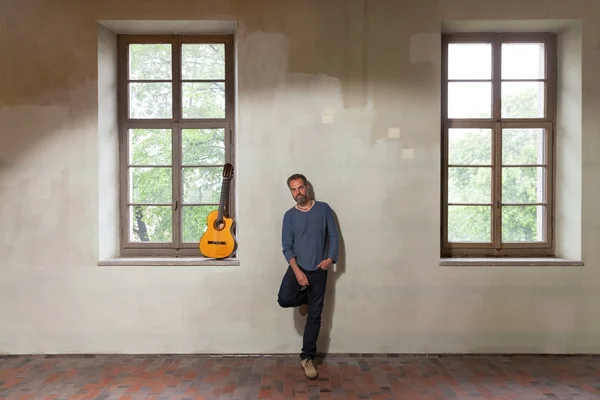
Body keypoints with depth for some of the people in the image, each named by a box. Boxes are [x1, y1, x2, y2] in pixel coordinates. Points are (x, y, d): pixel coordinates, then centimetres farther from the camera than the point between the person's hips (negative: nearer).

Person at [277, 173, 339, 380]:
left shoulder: (323, 209, 1)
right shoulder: (290, 215, 1)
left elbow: (333, 236, 2)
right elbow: (287, 247, -4)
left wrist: (330, 258, -14)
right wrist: (297, 270, -18)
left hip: (318, 270, 0)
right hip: (297, 268, 1)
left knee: (314, 316, 3)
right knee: (284, 299, -23)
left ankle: (307, 358, 18)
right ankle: (303, 299, 12)